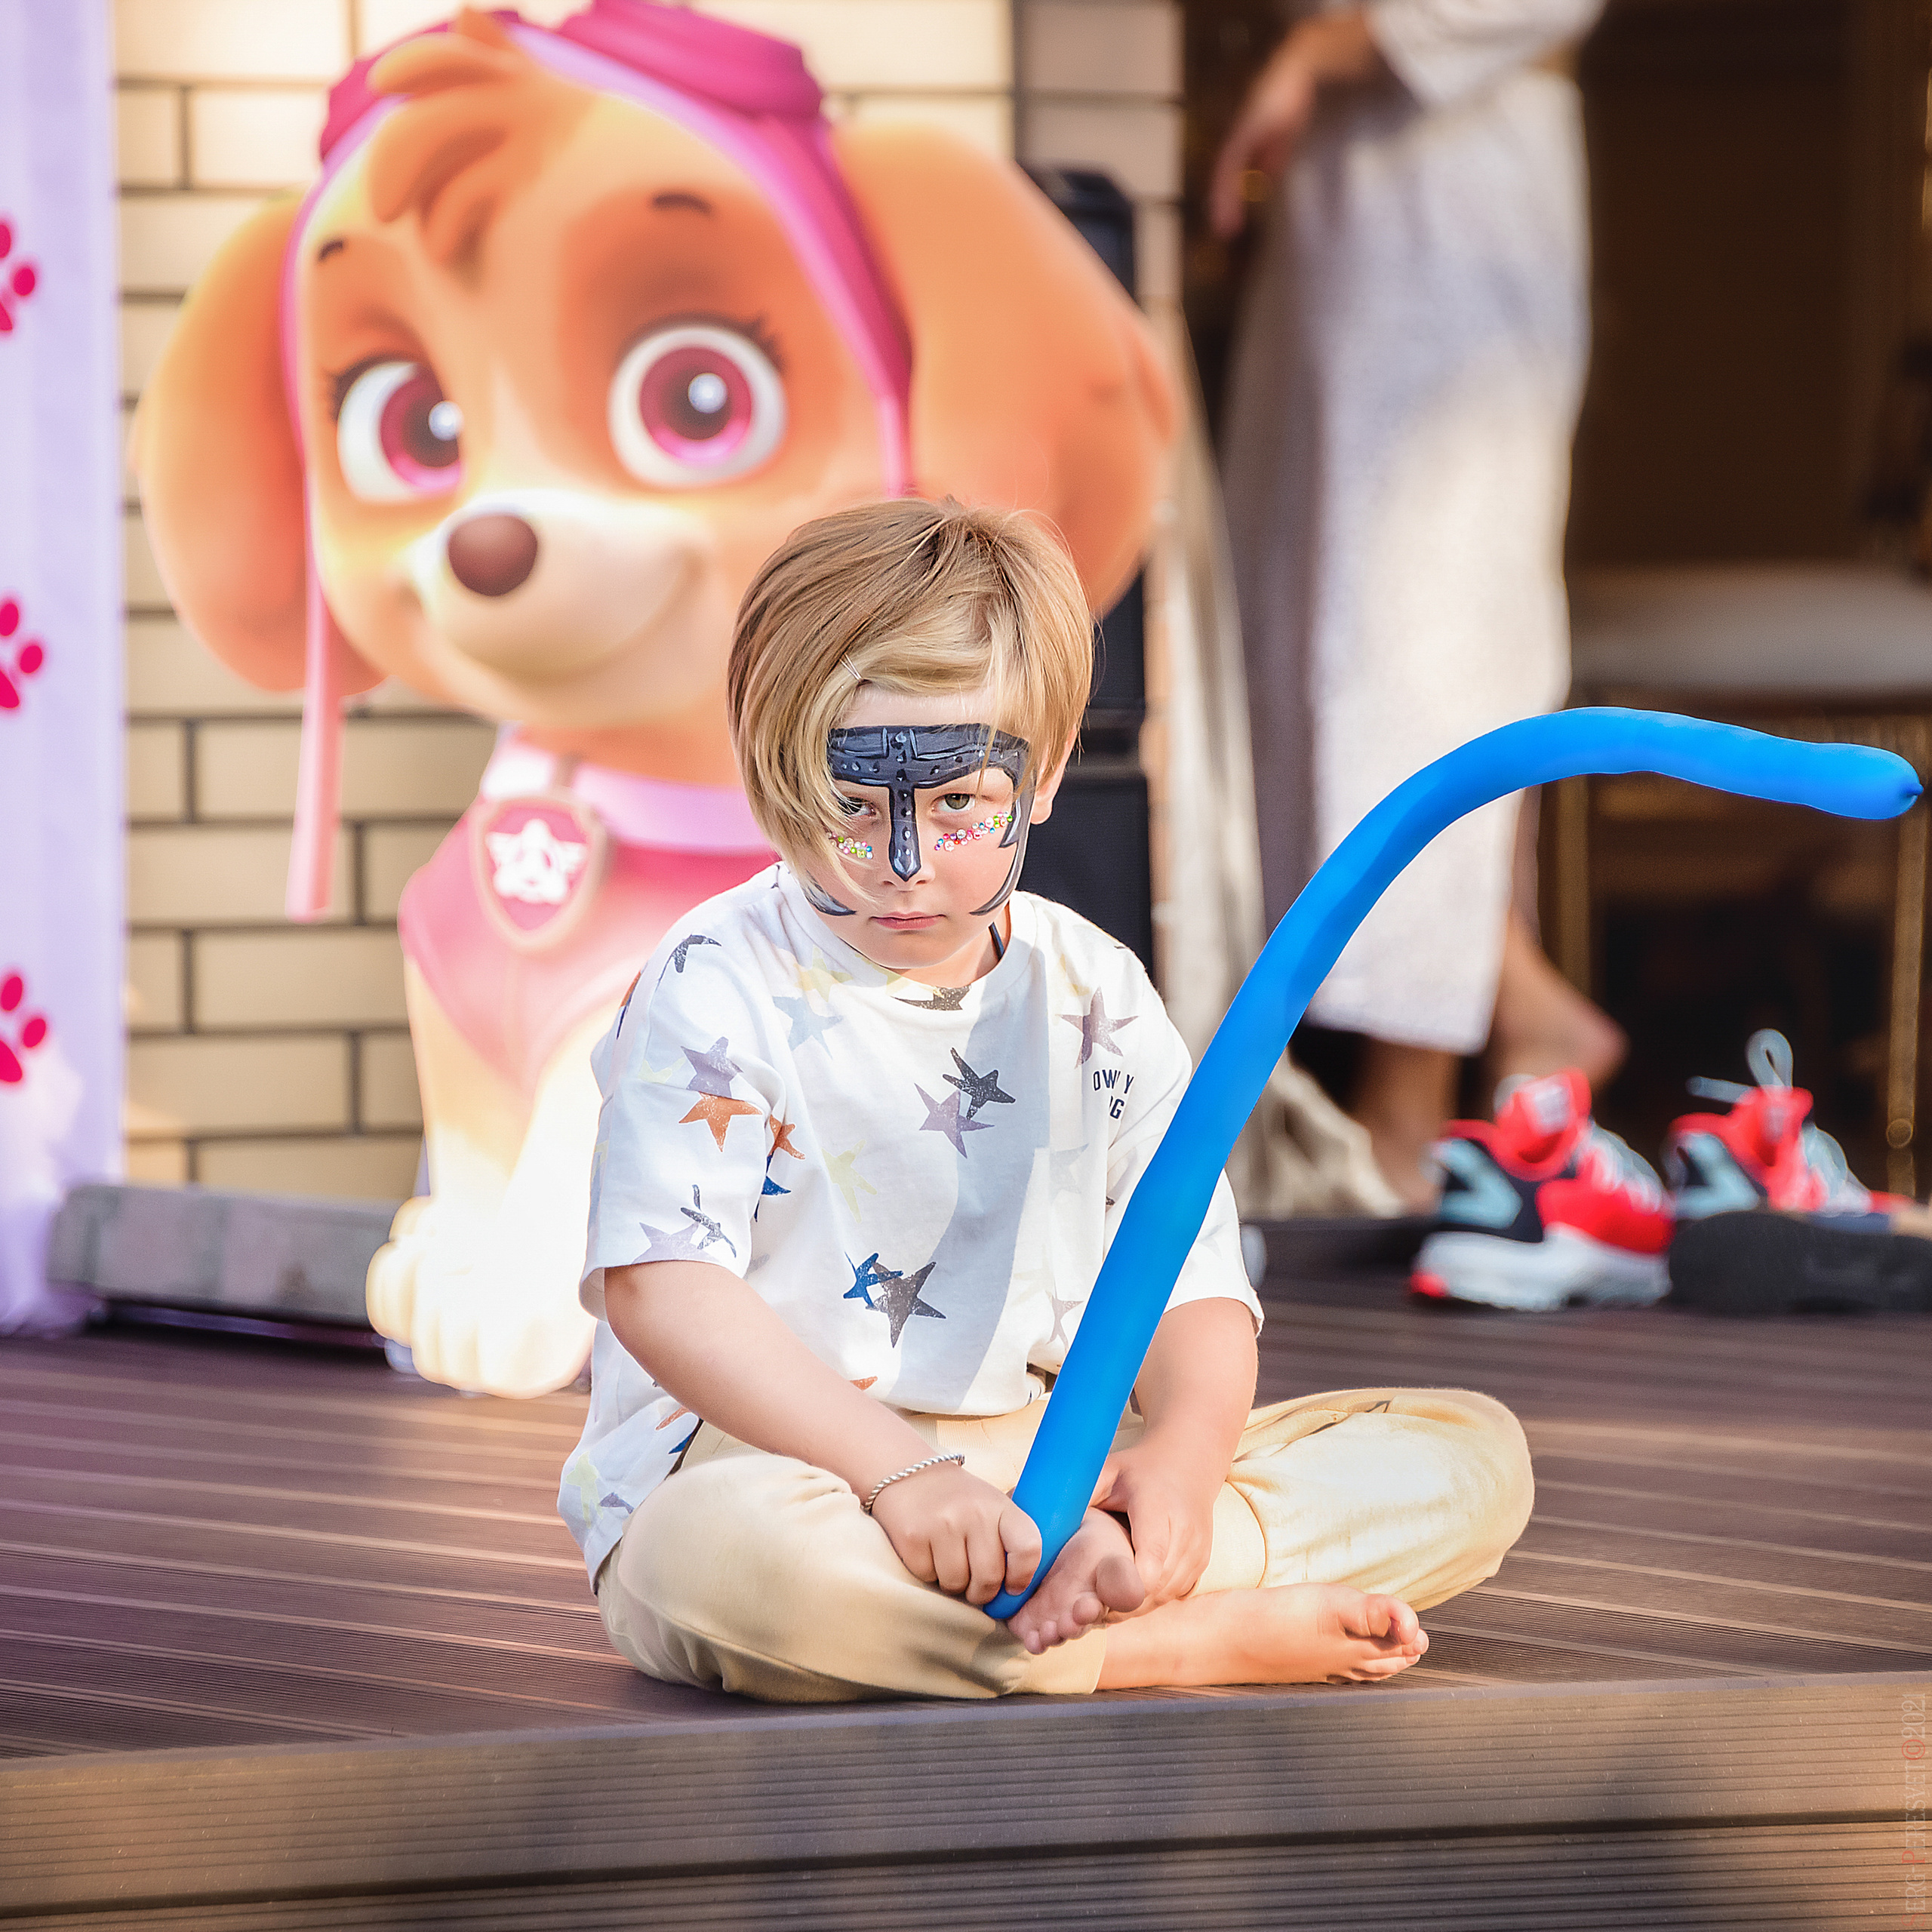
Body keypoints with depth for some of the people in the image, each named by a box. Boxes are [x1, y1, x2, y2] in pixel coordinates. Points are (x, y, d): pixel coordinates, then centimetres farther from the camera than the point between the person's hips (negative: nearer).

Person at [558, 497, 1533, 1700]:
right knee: (719, 1554, -44)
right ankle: (1197, 1638, -31)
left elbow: (1192, 1283, 5)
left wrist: (1184, 1451, -18)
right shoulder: (717, 992, -8)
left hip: (1049, 1464, 5)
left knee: (1475, 1455, -4)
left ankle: (1097, 1561, -25)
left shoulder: (1096, 1000, 7)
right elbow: (662, 1287, -19)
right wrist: (895, 1467, -30)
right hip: (770, 1458, -5)